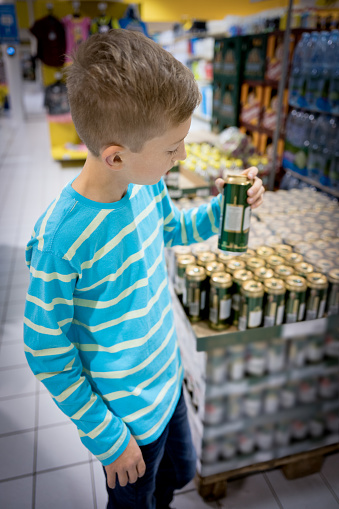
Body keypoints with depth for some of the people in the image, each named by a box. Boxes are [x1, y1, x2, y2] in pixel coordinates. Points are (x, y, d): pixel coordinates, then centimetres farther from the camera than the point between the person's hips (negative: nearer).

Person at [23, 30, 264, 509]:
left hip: (168, 379, 6)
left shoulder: (146, 183, -13)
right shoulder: (61, 240, -33)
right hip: (127, 414, -6)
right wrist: (106, 437, -13)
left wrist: (222, 208, -8)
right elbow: (47, 355, -21)